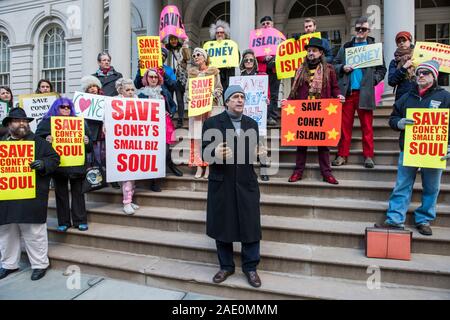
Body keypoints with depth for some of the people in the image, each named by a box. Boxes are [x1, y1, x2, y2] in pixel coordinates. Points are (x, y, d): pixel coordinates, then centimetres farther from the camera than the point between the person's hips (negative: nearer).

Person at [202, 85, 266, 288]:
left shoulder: (252, 124, 9)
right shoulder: (212, 123, -2)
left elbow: (252, 153, 14)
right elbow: (204, 154, -4)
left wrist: (259, 154, -9)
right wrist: (215, 155, -25)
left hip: (247, 183, 2)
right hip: (221, 183, -2)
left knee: (250, 226, 4)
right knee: (221, 226, 9)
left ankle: (250, 267, 24)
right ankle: (226, 266, 29)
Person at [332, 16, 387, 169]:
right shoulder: (346, 47, 14)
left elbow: (382, 69, 9)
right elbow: (335, 64, 16)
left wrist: (373, 80, -6)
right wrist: (342, 68, -4)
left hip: (365, 92, -1)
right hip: (347, 91, 1)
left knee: (367, 126, 2)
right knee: (345, 125, 2)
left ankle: (368, 156, 8)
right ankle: (342, 155, 8)